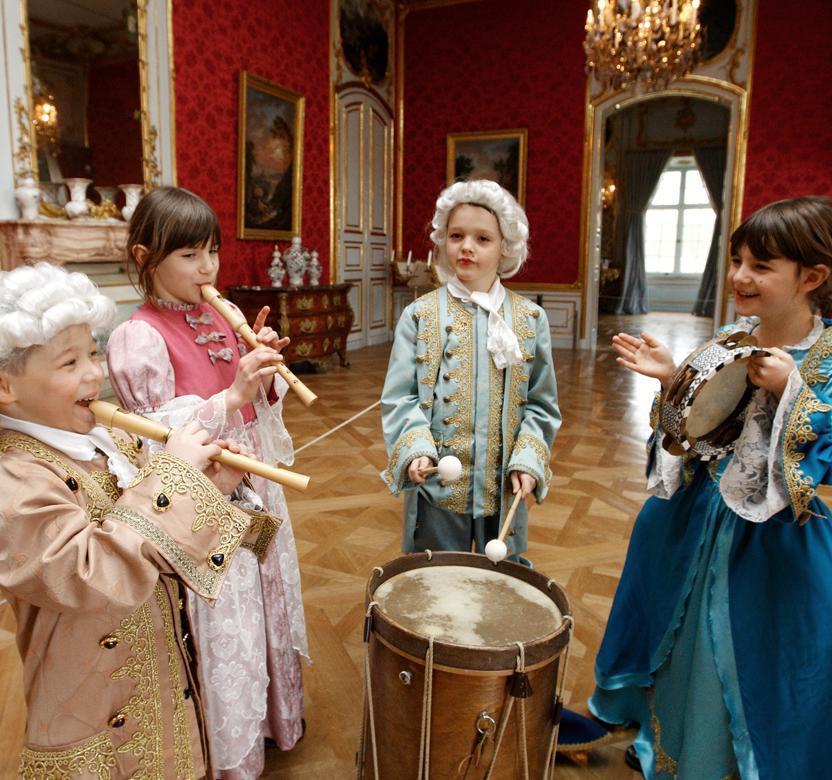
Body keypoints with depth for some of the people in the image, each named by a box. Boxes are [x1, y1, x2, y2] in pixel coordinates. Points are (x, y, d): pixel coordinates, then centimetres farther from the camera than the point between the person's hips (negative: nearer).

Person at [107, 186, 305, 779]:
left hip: (256, 489, 7)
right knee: (221, 632, 9)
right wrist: (232, 394, -27)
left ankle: (275, 717, 49)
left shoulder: (223, 320, 3)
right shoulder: (138, 339, -16)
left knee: (270, 604, 22)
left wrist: (265, 372, -11)